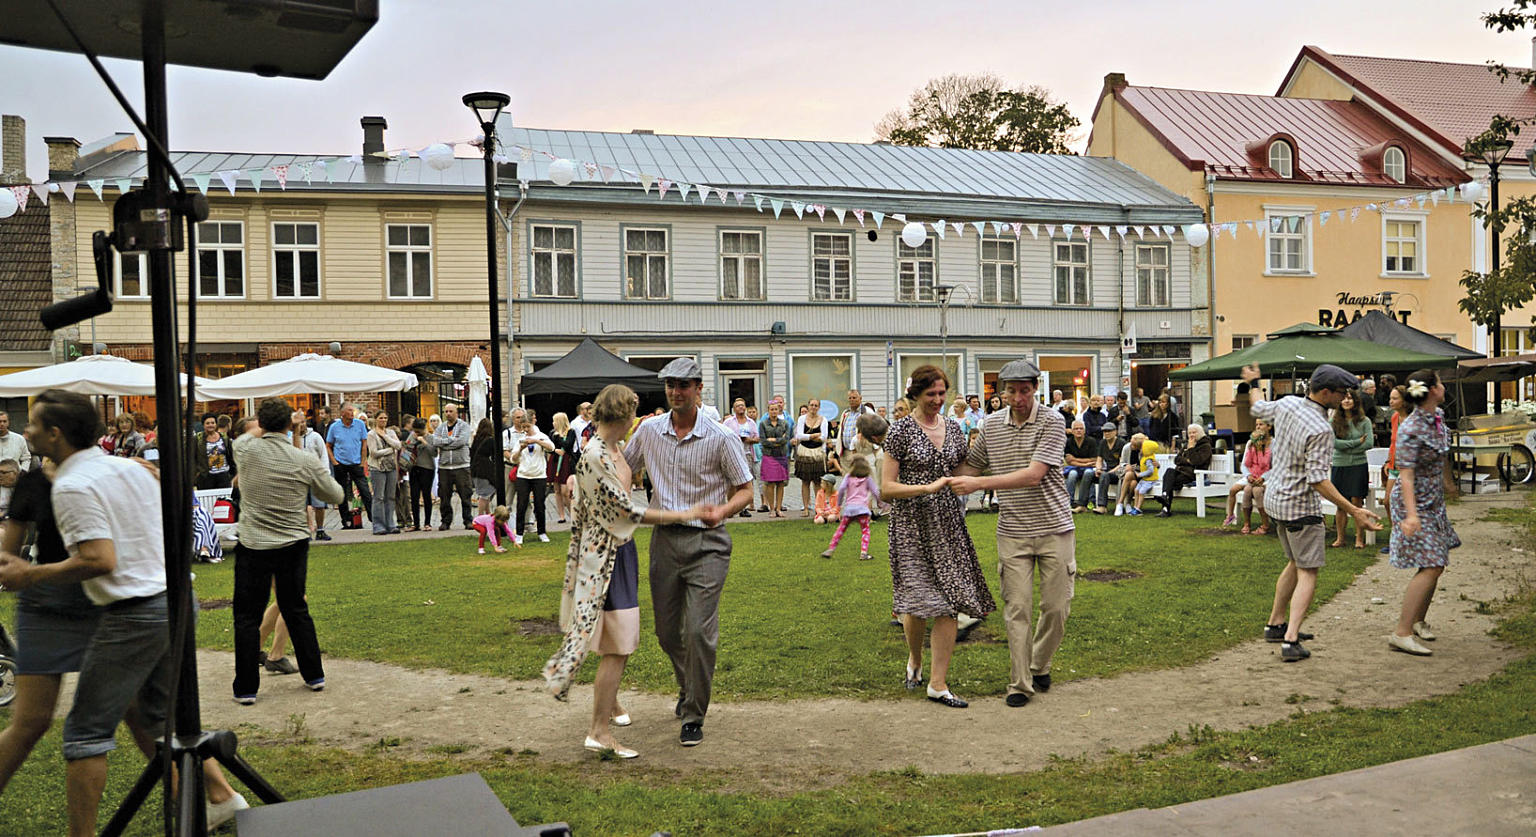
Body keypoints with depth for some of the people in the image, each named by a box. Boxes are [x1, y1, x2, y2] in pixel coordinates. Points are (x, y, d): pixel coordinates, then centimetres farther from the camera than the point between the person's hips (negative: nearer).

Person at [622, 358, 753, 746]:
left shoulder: (721, 437, -7)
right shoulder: (649, 430, 4)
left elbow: (745, 490, -3)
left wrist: (721, 511, -22)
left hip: (706, 543, -4)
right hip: (664, 539, 4)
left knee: (699, 631, -10)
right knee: (667, 631, 13)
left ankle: (693, 717, 4)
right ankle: (688, 688, 40)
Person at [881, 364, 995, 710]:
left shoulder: (953, 427, 10)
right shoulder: (901, 430, -6)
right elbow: (886, 488, -10)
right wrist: (928, 488, -20)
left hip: (948, 522, 4)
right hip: (912, 523, -4)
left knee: (950, 602, -3)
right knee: (919, 600, -4)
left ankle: (938, 683, 5)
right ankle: (915, 660, 27)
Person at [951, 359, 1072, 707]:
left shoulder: (1051, 422, -9)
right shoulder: (991, 424, 5)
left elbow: (1033, 475, -19)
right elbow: (971, 466, 20)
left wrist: (978, 483, -21)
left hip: (1055, 527, -2)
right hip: (1012, 531, 2)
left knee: (1056, 607, 4)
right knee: (1017, 608, -2)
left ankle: (1039, 667, 28)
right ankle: (1019, 683, 7)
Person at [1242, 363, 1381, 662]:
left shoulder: (1287, 404, -2)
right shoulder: (1320, 430, -25)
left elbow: (1258, 408, 20)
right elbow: (1317, 479, -27)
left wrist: (1252, 384, 41)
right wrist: (1353, 511, -27)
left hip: (1275, 497, 9)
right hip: (1300, 506, -9)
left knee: (1295, 563, 22)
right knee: (1307, 573, -4)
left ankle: (1276, 624, 29)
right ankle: (1290, 641, -15)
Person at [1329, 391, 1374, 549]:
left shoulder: (1364, 421, 1)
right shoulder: (1334, 421, 2)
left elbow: (1369, 443, -7)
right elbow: (1333, 442, -10)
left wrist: (1346, 448, -9)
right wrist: (1357, 442, -11)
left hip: (1358, 466, -1)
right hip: (1339, 466, 1)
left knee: (1357, 503, -1)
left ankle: (1359, 539, 7)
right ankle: (1340, 538, 13)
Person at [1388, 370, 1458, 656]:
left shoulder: (1438, 416, 4)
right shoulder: (1410, 430, -23)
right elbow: (1405, 475, -26)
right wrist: (1411, 514, -33)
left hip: (1434, 501, 9)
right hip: (1415, 503, -9)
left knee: (1436, 564, 14)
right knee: (1430, 567, -14)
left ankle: (1418, 620, 30)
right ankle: (1402, 633, -14)